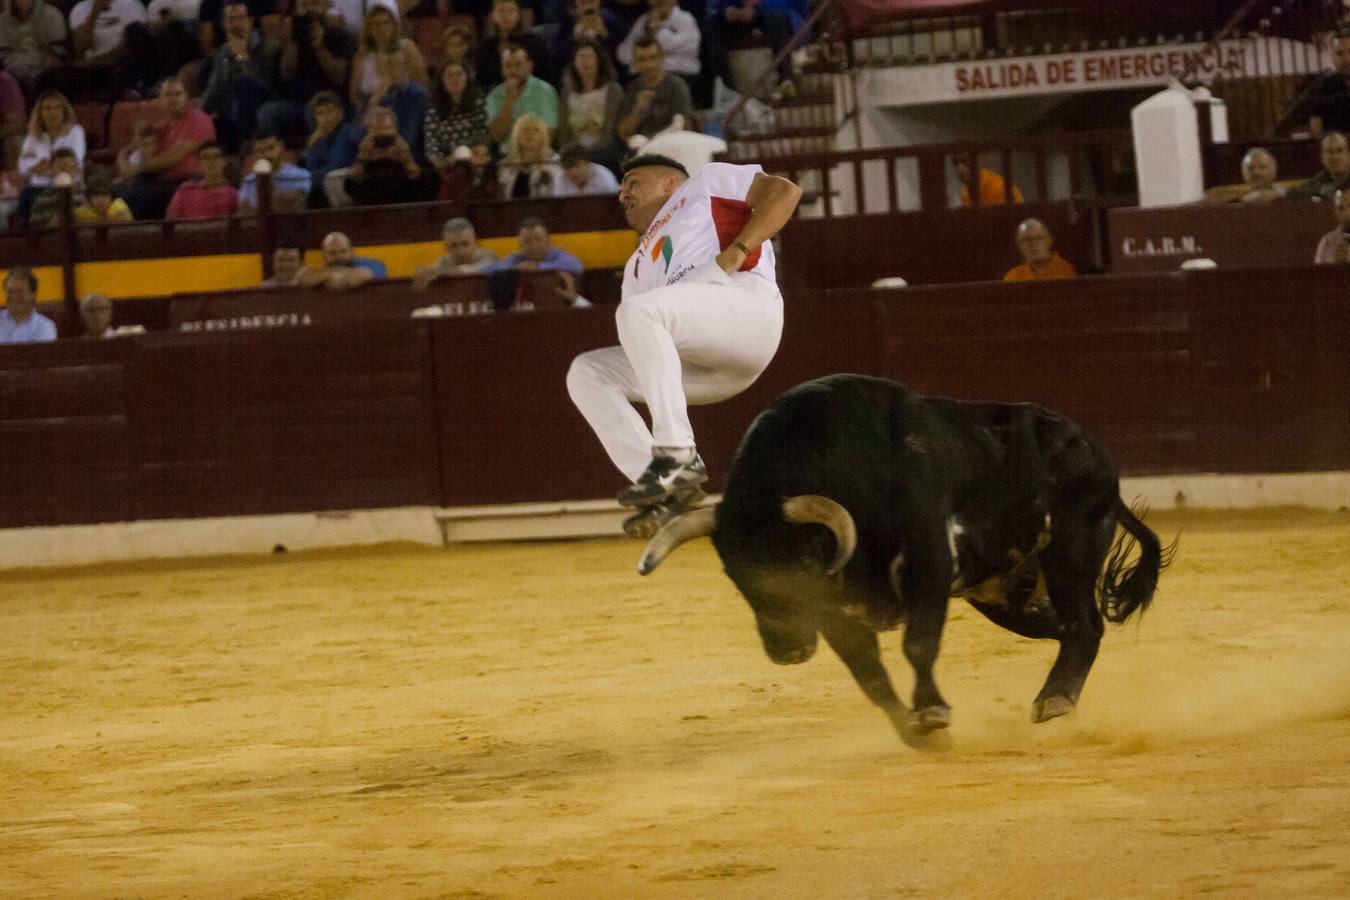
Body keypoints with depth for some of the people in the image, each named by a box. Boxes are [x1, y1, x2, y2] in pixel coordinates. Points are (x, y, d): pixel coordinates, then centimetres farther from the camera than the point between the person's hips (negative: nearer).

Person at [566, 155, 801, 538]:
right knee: (586, 373, -6)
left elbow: (784, 191, 8)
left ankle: (678, 456, -35)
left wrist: (735, 253, -5)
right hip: (699, 368, 7)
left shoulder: (705, 184, 24)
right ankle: (667, 494, -19)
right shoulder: (638, 265, 38)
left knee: (639, 312, -30)